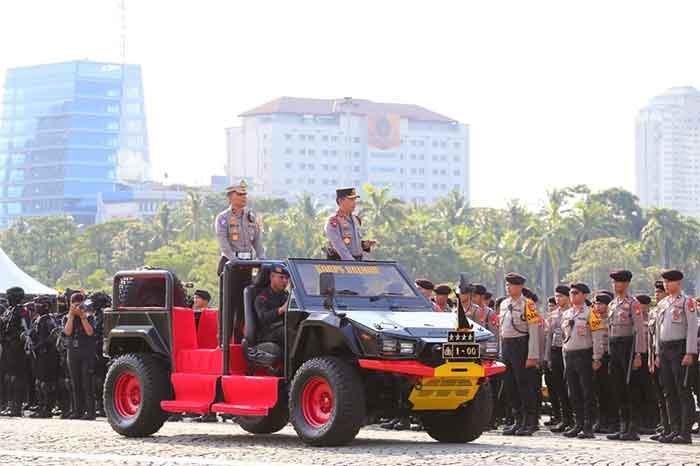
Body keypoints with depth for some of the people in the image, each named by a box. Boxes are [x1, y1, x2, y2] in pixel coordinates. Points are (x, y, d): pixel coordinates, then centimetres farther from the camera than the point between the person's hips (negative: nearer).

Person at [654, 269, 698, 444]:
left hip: (680, 348, -7)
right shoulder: (662, 304, 15)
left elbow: (692, 328, -10)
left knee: (683, 391, -7)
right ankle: (675, 430, 11)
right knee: (669, 392, 7)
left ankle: (685, 433, -7)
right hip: (665, 350, 7)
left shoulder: (687, 302, -5)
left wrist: (690, 353, -17)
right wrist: (658, 354, 14)